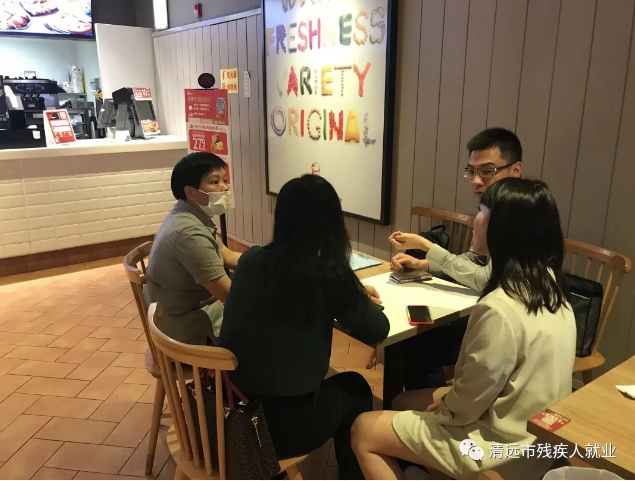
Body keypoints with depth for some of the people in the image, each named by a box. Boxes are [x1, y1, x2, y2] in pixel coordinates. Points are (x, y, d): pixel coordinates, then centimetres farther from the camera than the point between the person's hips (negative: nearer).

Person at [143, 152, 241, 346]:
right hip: (188, 327, -9)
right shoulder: (190, 233, -28)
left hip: (193, 307, 9)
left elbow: (229, 257, 7)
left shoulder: (191, 217, 3)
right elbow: (230, 294, -25)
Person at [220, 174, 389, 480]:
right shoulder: (331, 275, -17)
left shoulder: (250, 260, -4)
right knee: (355, 388, 24)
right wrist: (359, 300, 16)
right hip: (282, 426, -5)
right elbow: (377, 332, -3)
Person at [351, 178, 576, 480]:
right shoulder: (548, 284, -5)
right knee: (403, 402, 22)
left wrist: (439, 408, -2)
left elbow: (465, 406, -23)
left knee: (363, 430, 4)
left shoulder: (500, 310, -33)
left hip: (501, 447, -9)